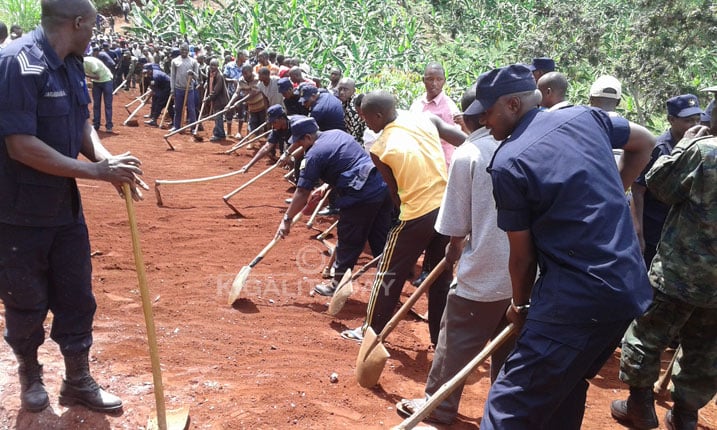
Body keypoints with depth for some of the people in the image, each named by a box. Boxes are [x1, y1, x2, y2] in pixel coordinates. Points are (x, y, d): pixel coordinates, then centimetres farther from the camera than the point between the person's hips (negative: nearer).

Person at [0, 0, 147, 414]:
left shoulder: (71, 65, 4)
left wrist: (105, 157, -9)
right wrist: (97, 170, -25)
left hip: (65, 205, 7)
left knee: (77, 296, 13)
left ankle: (77, 380, 30)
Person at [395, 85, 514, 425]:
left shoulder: (467, 153, -10)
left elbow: (457, 223, -7)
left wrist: (454, 247, 13)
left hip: (483, 272, -5)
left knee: (457, 340, 10)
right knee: (508, 344, 18)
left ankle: (439, 405, 22)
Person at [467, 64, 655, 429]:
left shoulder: (507, 163, -11)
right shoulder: (584, 117, 7)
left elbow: (522, 256, -4)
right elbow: (644, 143, 26)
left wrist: (519, 305, 14)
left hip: (577, 299, -8)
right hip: (630, 287, 8)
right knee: (565, 385, 25)